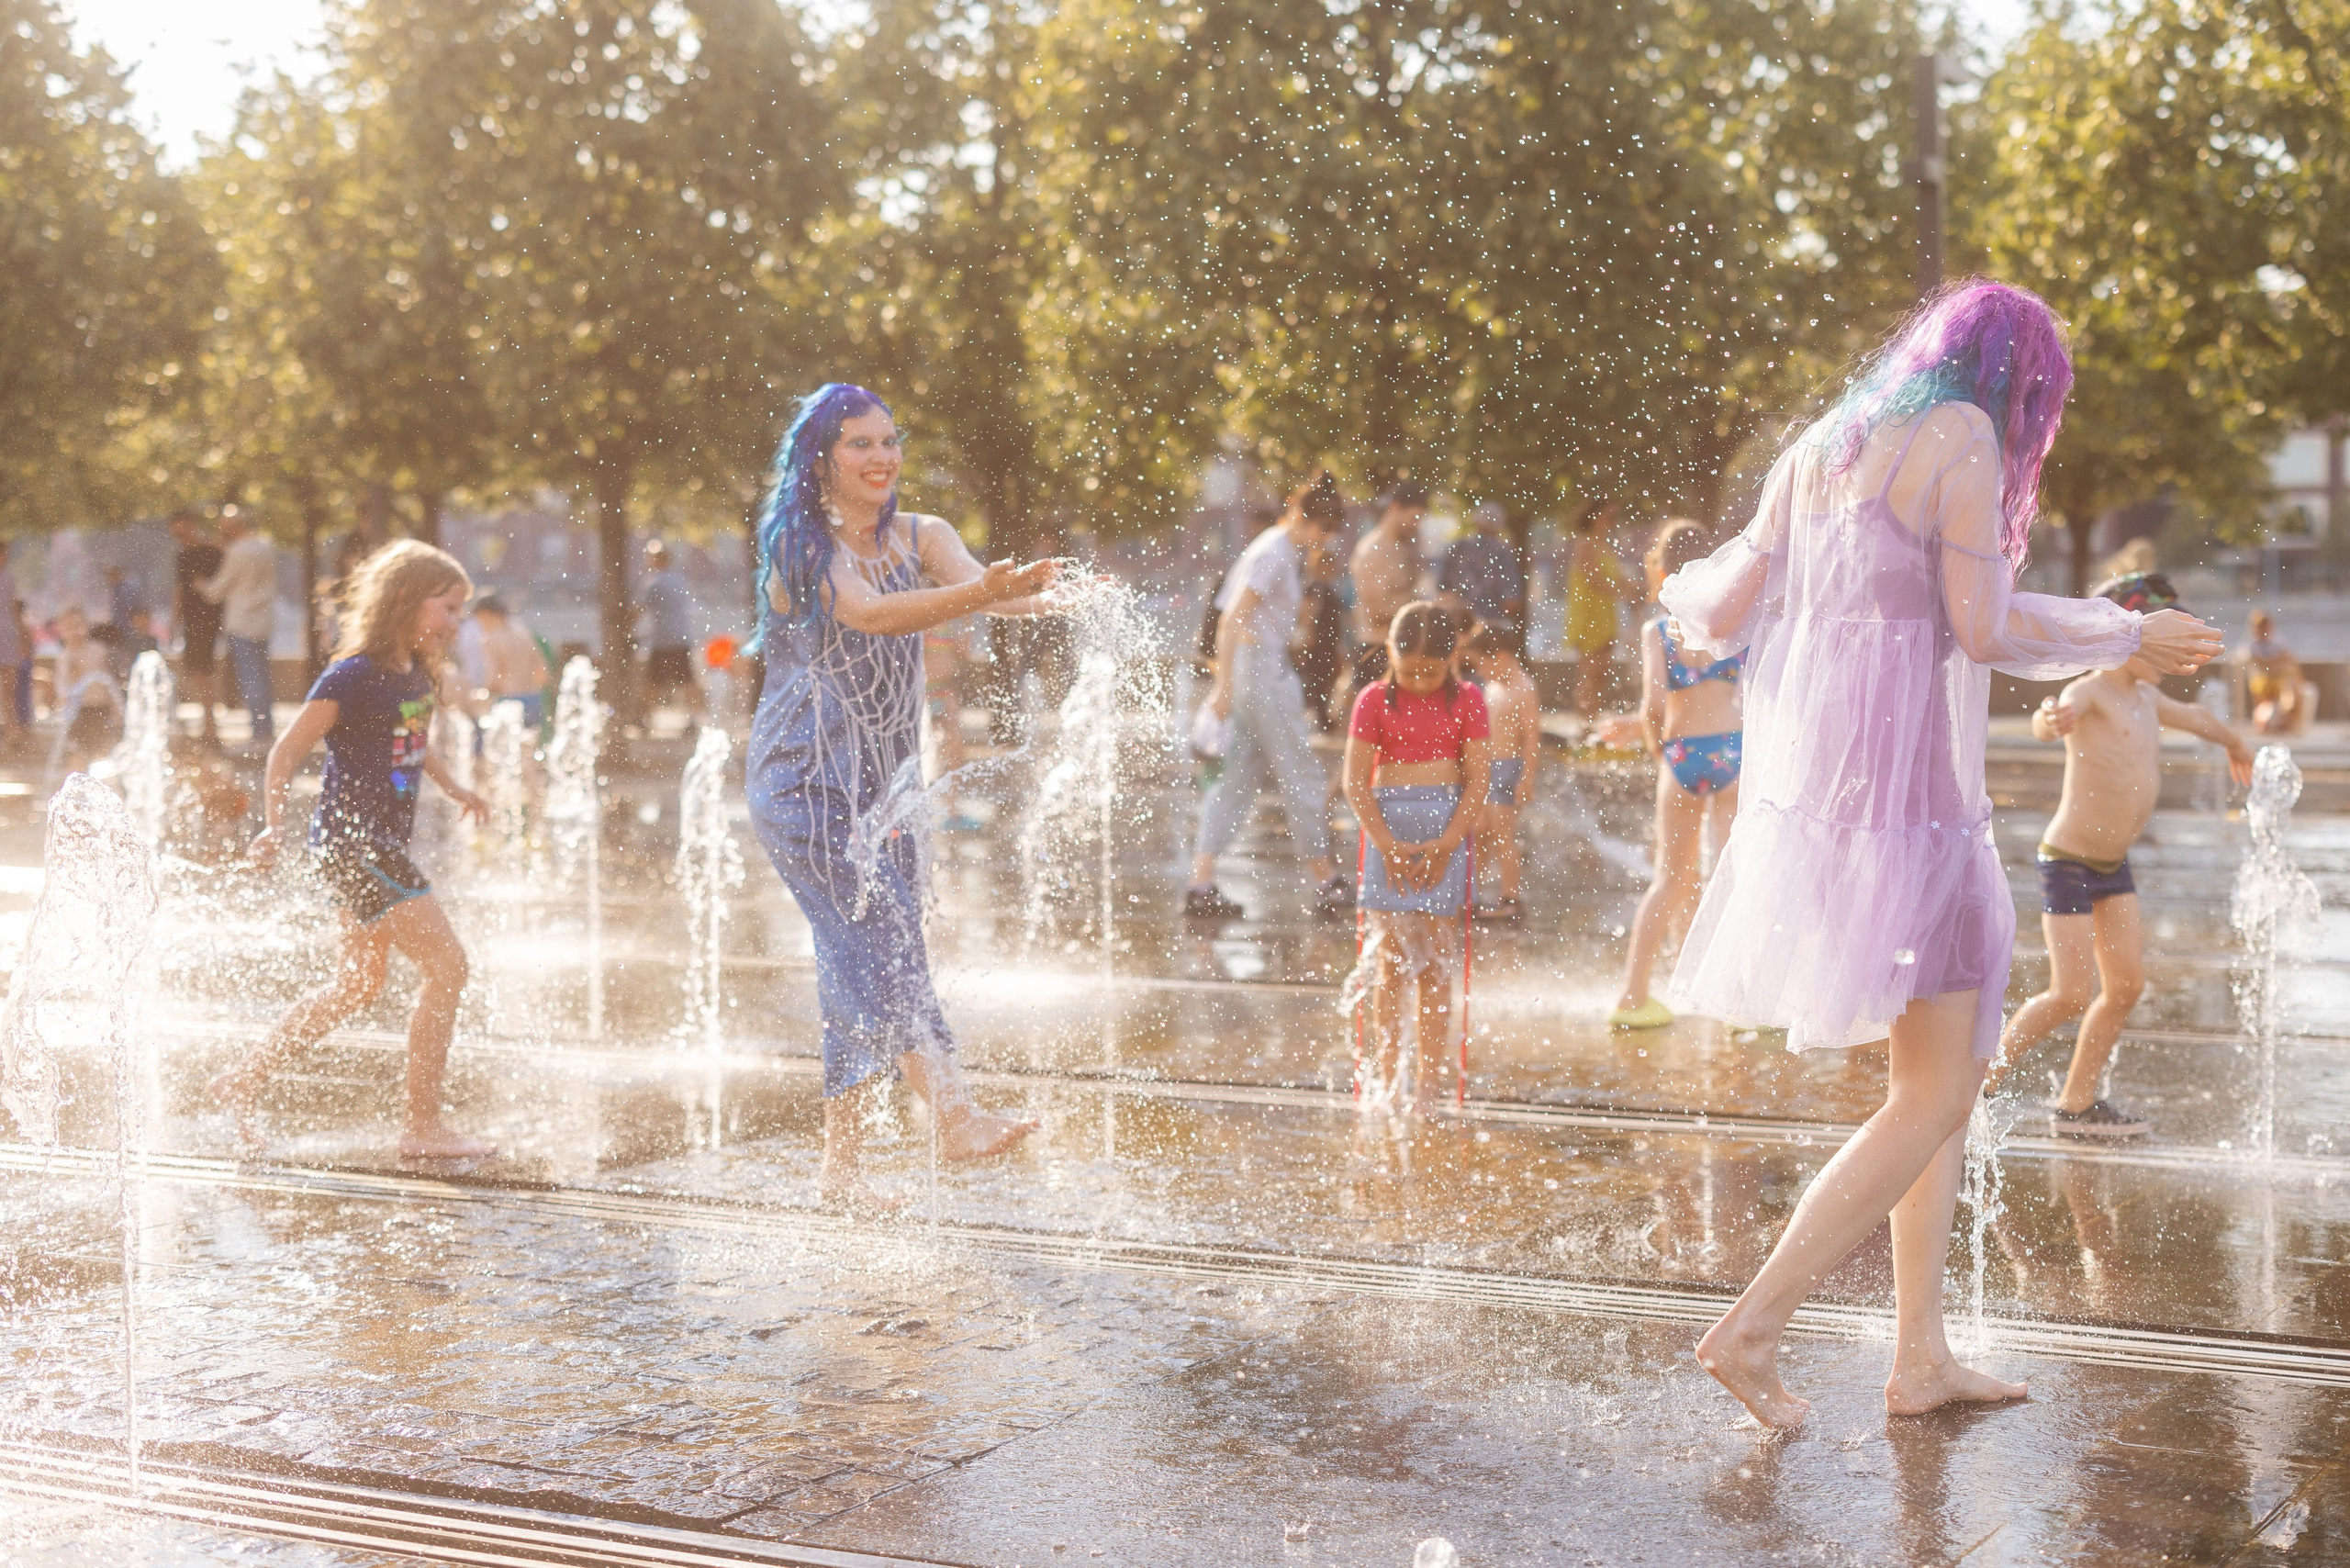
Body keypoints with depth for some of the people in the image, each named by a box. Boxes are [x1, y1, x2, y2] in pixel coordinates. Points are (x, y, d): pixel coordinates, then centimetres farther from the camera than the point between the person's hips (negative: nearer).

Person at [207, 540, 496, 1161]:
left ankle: (243, 1081, 29)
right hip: (354, 842, -10)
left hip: (382, 847, 10)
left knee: (358, 985, 18)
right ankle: (423, 1123, -4)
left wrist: (454, 788, 24)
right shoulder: (354, 675, -16)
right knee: (447, 964, -10)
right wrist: (273, 825, -25)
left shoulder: (418, 674, 9)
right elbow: (286, 752, -15)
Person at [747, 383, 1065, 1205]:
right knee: (880, 949, -19)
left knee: (864, 971, 7)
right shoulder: (801, 547, -10)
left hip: (884, 785, 6)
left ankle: (840, 1167, 16)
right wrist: (979, 594, -44)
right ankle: (954, 1114, -26)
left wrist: (1048, 593, -38)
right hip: (805, 783, -6)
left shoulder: (920, 537, 5)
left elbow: (981, 583, -15)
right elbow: (869, 614, -28)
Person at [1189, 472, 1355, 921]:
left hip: (1271, 669, 9)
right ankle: (1327, 884, 9)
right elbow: (1232, 618, -19)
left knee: (1240, 778, 6)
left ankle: (1201, 884, 2)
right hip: (1258, 668, -9)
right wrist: (1223, 684, -22)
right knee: (1302, 774, 0)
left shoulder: (1289, 553, 14)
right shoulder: (1273, 553, -14)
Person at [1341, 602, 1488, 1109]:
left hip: (1445, 835, 0)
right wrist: (1389, 845, -9)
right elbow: (1355, 783, -1)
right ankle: (1386, 1079, 7)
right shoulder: (1375, 700, 2)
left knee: (1435, 964, 0)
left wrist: (1444, 845, -9)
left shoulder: (1466, 700, 4)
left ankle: (1428, 1080, 5)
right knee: (1391, 962, 0)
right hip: (1387, 832, 0)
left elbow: (1476, 783, 1)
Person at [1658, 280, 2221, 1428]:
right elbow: (1985, 626, -13)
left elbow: (1729, 612, 15)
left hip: (1810, 784, 9)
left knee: (1947, 1072, 15)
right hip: (1901, 794, -9)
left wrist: (1685, 597, 37)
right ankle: (1752, 1326, -4)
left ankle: (1922, 1355, 16)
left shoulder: (1819, 449, 16)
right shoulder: (1962, 437, -7)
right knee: (1933, 1096, -2)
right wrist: (2127, 638, 1)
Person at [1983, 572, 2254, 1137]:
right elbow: (2062, 712, -41)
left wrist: (2235, 744, 50)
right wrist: (2049, 721, -66)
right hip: (2068, 863, -8)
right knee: (2069, 995, -11)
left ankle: (2076, 1105, 14)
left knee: (2126, 983, 4)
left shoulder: (2146, 698, 9)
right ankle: (1984, 1079, 7)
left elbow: (2193, 716, 32)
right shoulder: (2090, 692, -17)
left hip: (2114, 864, 8)